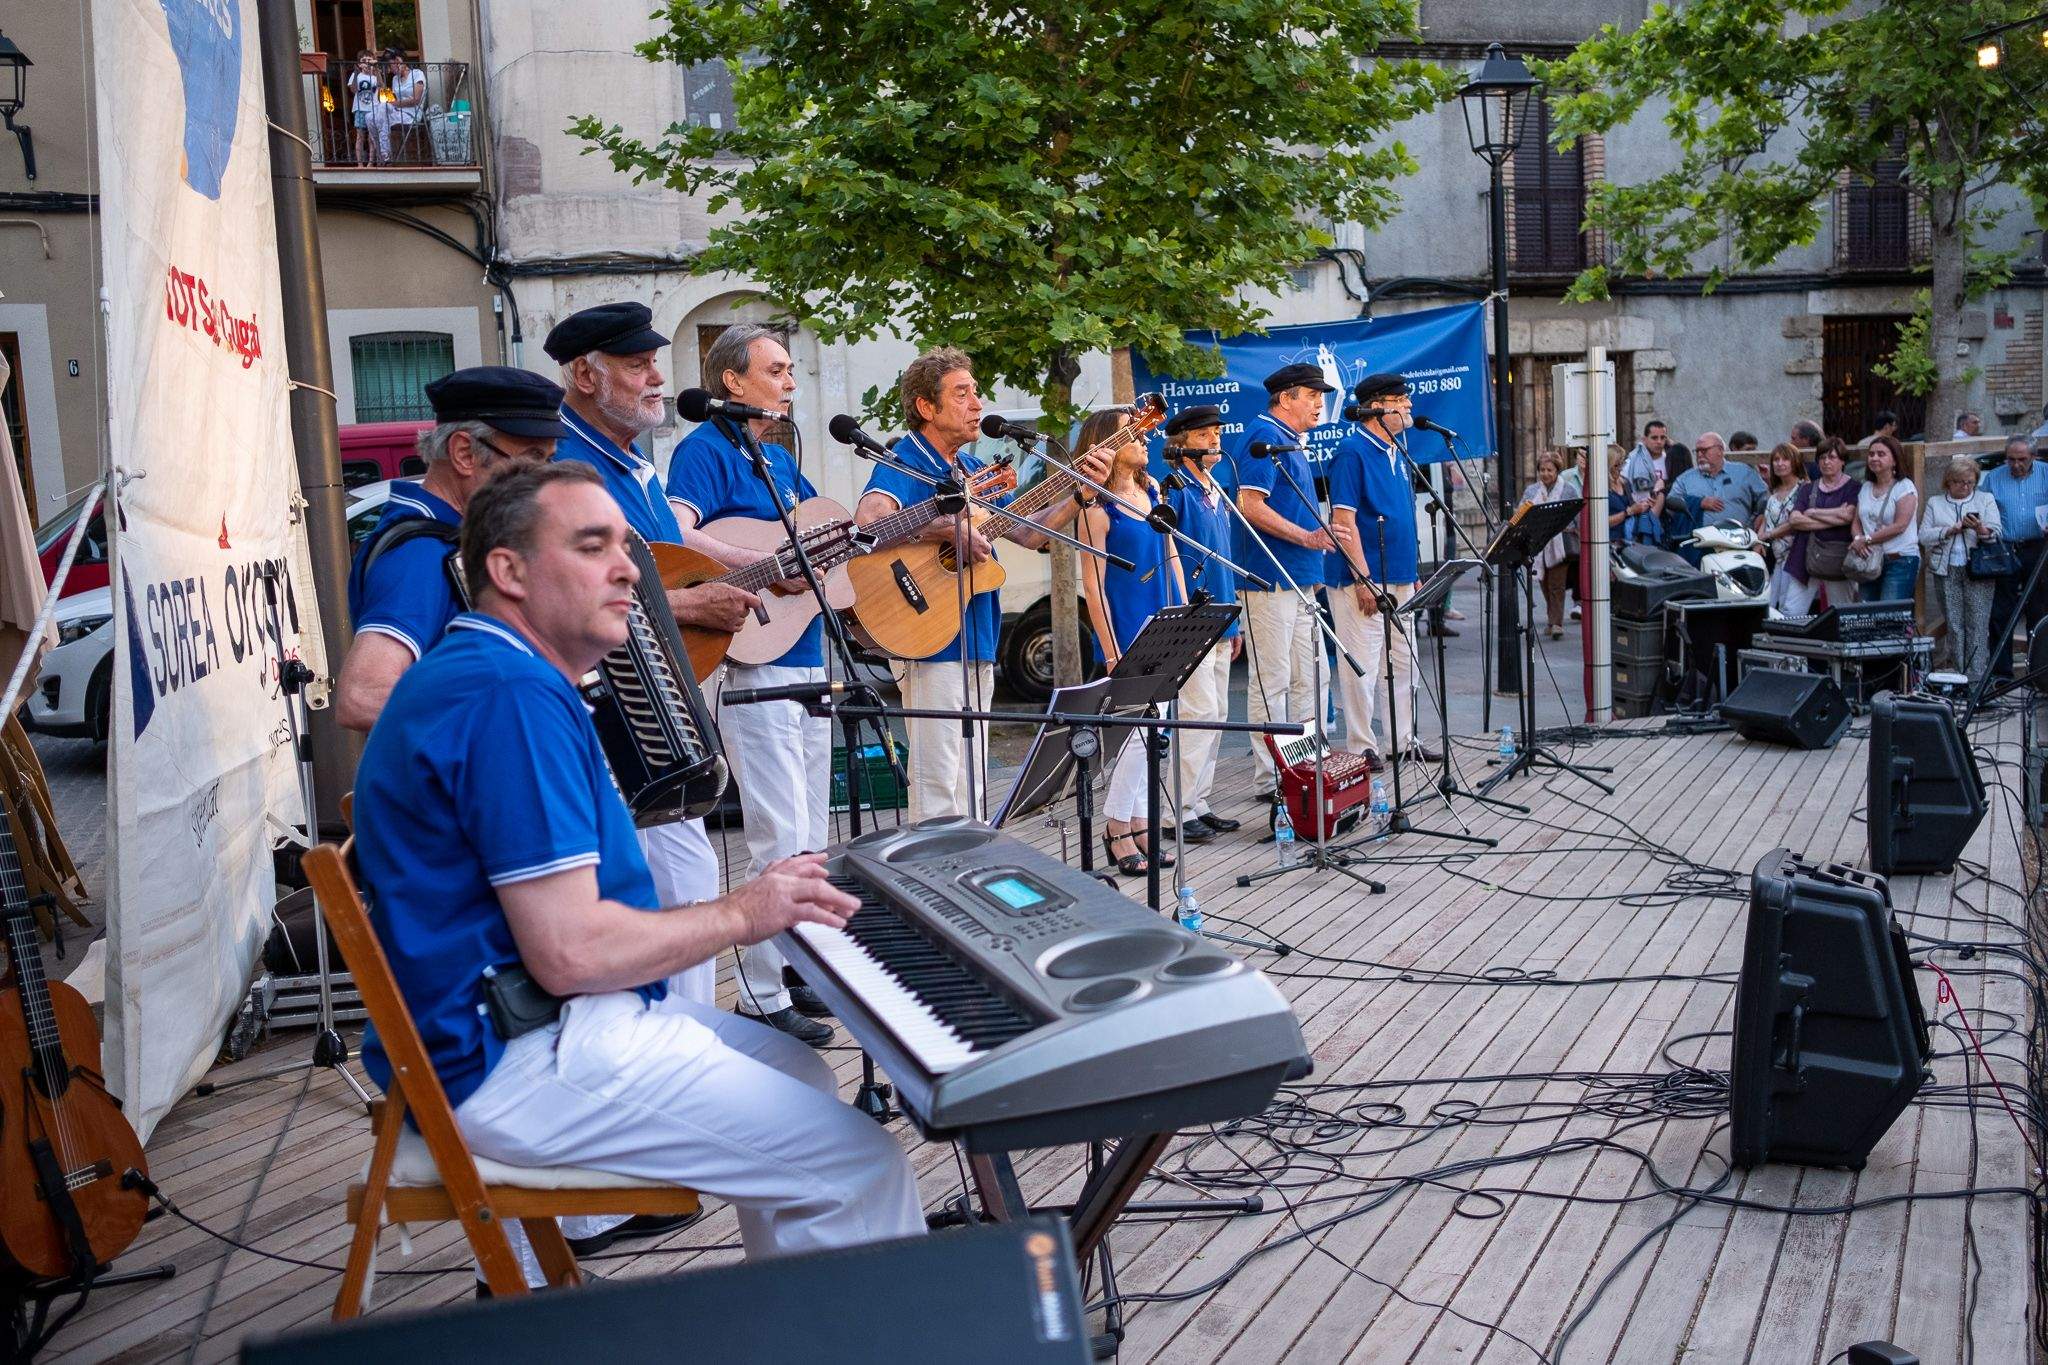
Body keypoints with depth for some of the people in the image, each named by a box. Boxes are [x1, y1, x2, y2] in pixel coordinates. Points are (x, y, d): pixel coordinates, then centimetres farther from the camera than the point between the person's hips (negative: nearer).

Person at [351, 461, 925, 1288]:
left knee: (798, 1074, 22)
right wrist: (741, 915, -11)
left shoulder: (479, 676, 15)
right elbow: (570, 952, -26)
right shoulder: (514, 696, -21)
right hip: (513, 1064, -12)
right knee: (859, 1164, -14)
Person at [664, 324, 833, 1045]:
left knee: (811, 836, 14)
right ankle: (762, 996, 0)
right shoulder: (705, 450, -8)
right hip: (751, 665, -9)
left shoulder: (780, 458, 19)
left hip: (805, 659, 9)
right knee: (781, 836, -10)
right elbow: (676, 533, -25)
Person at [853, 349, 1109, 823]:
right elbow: (868, 520, -31)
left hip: (977, 644, 9)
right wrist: (950, 529, -28)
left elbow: (1030, 533, 18)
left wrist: (1082, 494, 8)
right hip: (931, 644, -9)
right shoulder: (903, 463, -10)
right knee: (938, 790, -7)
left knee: (969, 790, 15)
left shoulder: (972, 470, 16)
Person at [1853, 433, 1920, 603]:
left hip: (1900, 560, -5)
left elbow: (1900, 526, -13)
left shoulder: (1904, 487, -4)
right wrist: (1858, 539, -10)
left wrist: (1867, 539, -12)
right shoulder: (1866, 488, 14)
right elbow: (1857, 521, 12)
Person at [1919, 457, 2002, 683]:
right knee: (1954, 625, 1)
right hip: (1946, 571, 1)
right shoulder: (1935, 503, 14)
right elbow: (1924, 536, 4)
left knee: (1978, 625, -6)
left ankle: (1977, 679, -7)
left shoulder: (1986, 500, 13)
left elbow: (1996, 534, 2)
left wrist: (1981, 529, -19)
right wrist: (1950, 530, -10)